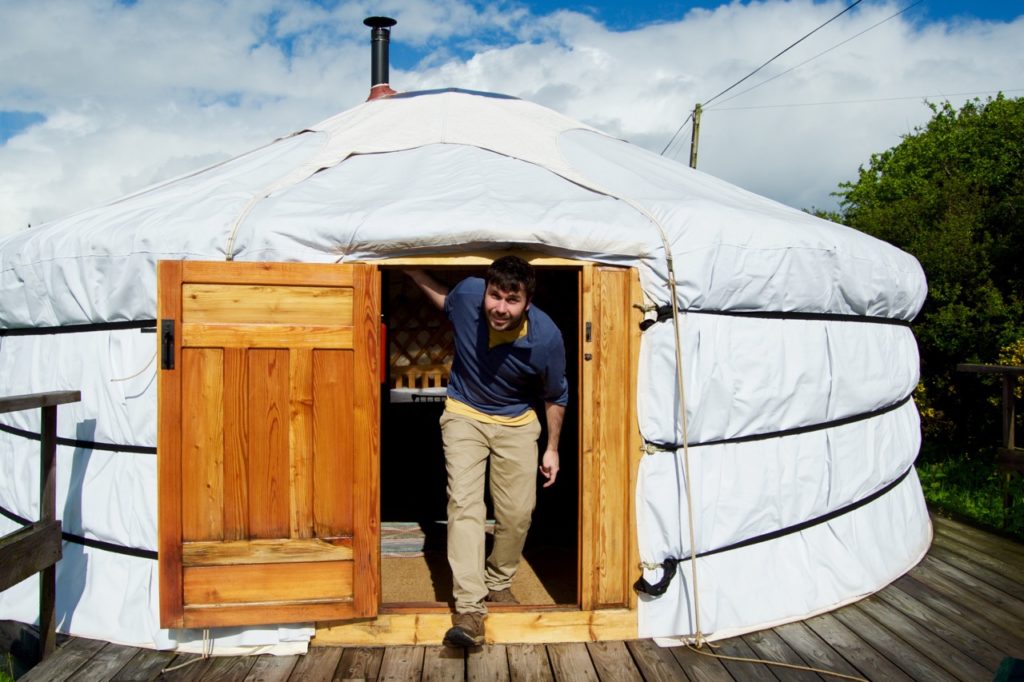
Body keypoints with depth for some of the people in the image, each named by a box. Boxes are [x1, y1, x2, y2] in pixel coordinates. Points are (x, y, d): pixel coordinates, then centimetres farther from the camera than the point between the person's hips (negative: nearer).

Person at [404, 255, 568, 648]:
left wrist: (552, 448, 1)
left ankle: (499, 582, 29)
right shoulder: (467, 295, -24)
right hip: (464, 414, 0)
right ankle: (469, 608, -18)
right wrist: (413, 273, 5)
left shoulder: (546, 338, -25)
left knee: (518, 511, 2)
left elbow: (555, 396, -5)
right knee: (464, 501, -15)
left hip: (516, 423, 0)